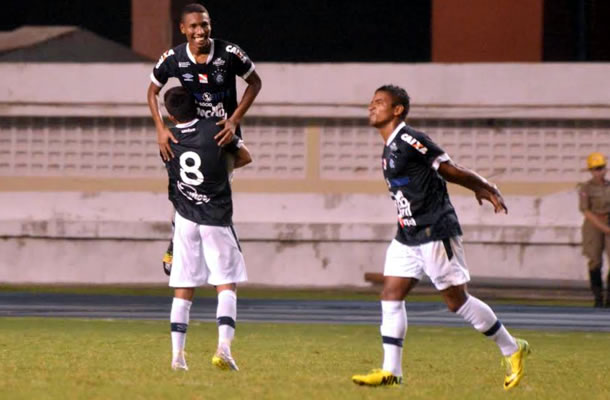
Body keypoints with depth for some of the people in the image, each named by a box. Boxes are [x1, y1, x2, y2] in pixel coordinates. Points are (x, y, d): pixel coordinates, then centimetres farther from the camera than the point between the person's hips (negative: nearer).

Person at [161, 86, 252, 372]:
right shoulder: (216, 129, -9)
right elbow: (245, 157, 6)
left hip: (186, 220, 2)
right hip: (217, 220, -2)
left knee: (183, 289, 7)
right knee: (226, 284, 2)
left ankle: (177, 354, 4)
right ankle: (224, 346, -16)